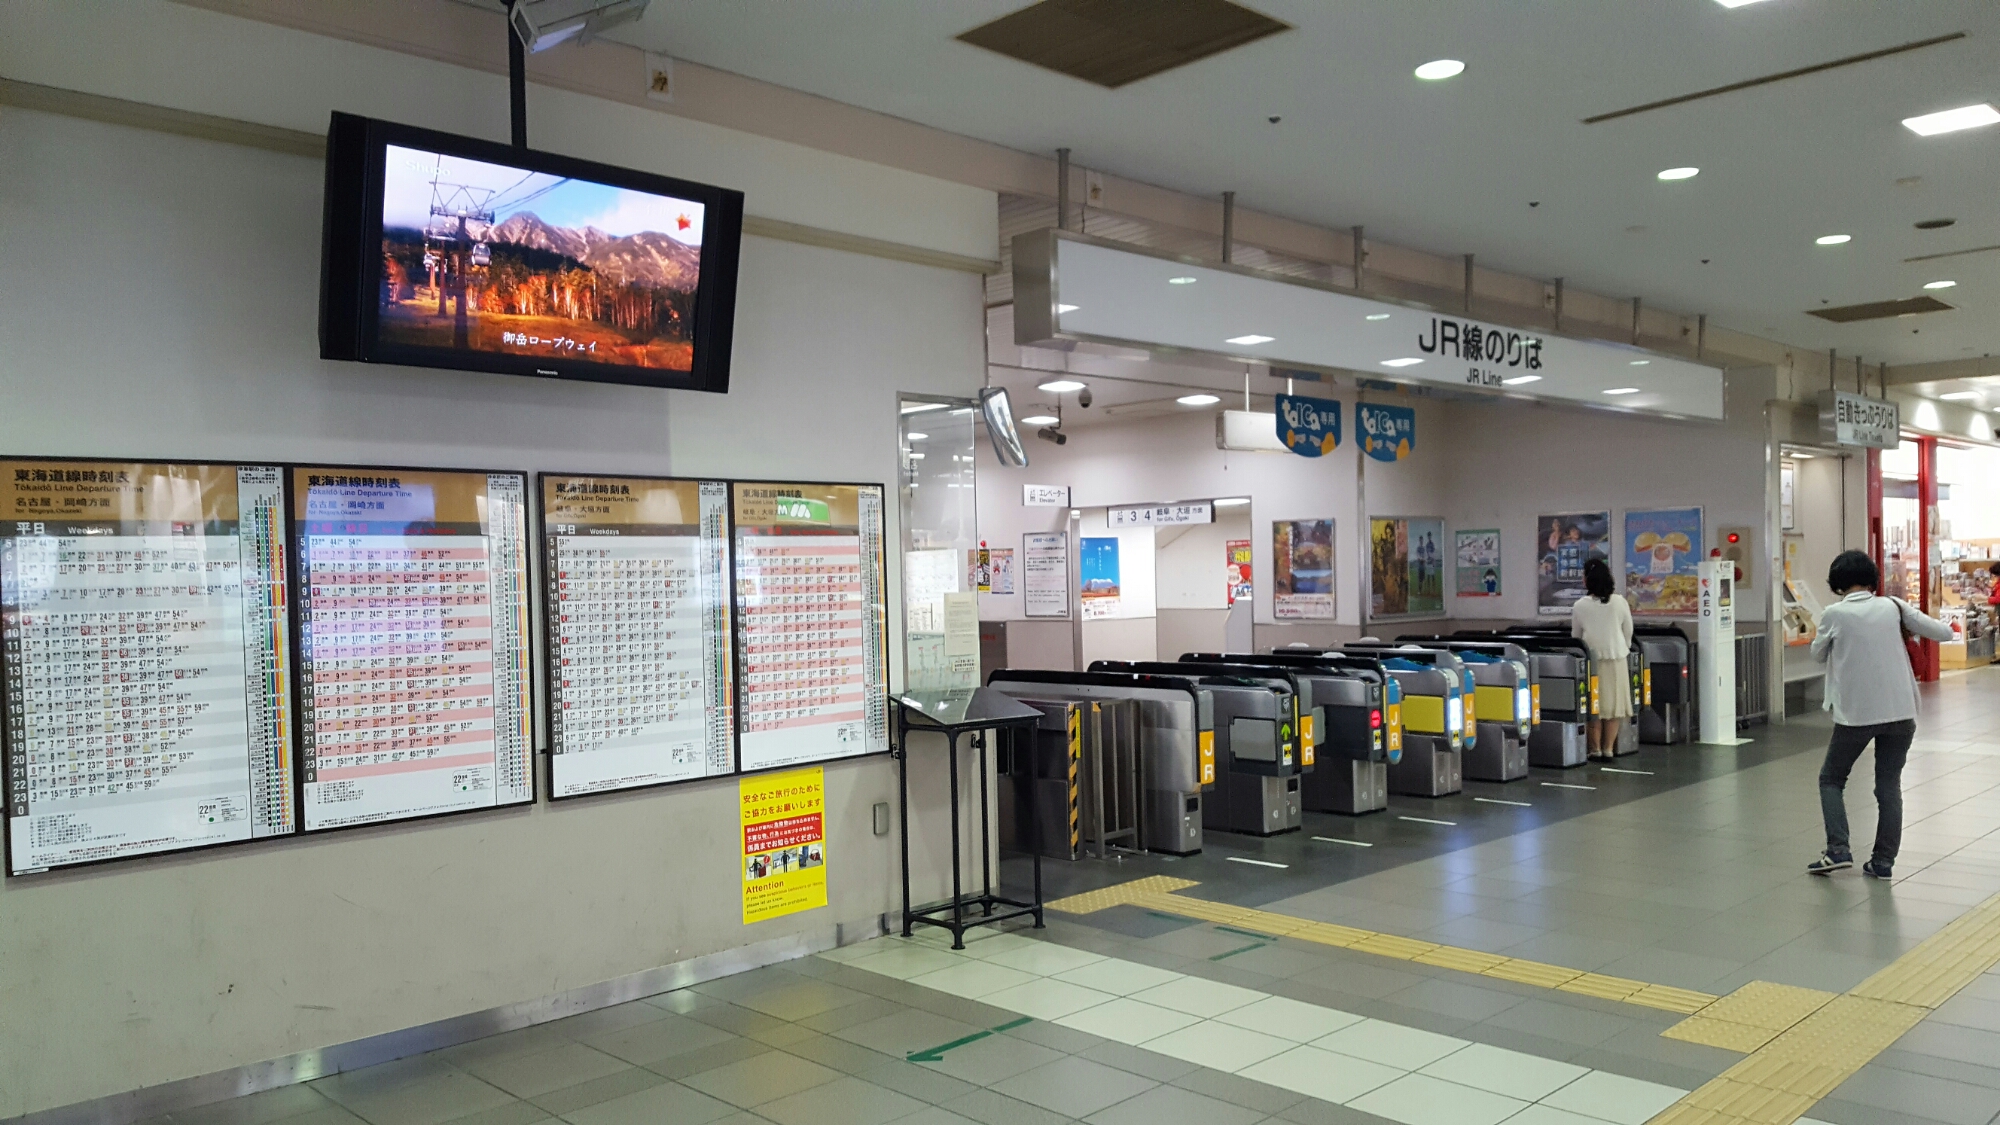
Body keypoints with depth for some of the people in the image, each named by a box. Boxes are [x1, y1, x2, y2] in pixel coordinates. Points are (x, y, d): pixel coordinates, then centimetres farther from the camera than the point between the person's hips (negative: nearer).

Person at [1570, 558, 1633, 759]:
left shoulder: (1580, 606, -6)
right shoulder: (1619, 602, -2)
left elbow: (1576, 635, 4)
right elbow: (1628, 631, 7)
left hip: (1591, 659, -1)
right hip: (1615, 658, 1)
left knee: (1593, 704, 5)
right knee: (1614, 703, 8)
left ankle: (1595, 748, 8)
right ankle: (1609, 748, 9)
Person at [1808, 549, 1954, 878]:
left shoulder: (1834, 614, -6)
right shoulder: (1893, 607, -1)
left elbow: (1818, 654, 9)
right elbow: (1944, 633, 2)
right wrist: (1907, 617, 18)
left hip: (1855, 713, -2)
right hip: (1900, 712, 3)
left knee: (1831, 779, 14)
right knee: (1889, 786, 12)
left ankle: (1838, 849, 1)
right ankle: (1884, 861, 11)